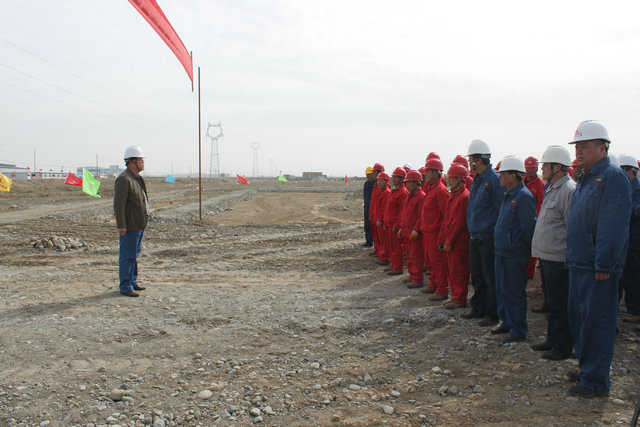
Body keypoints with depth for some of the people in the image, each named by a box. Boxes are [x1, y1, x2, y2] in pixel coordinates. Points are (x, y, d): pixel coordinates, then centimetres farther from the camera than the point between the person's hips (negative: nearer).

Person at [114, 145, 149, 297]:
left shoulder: (136, 178, 15)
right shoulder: (123, 179, -16)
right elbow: (118, 204, -21)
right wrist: (121, 225, -23)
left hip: (139, 225, 10)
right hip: (129, 226, -10)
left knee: (134, 254, 18)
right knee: (128, 256, -4)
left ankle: (132, 281, 28)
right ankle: (125, 287, 2)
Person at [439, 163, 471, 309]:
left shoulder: (465, 196, -17)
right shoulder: (453, 195, 13)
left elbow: (460, 222, -19)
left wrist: (449, 241, -16)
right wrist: (444, 239, 13)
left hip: (459, 242, -9)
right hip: (449, 241, 9)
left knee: (458, 271, 0)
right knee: (451, 270, 15)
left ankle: (460, 299, 10)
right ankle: (455, 296, 26)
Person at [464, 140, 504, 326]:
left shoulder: (494, 179, -14)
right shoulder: (477, 180, 13)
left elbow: (501, 210, -15)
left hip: (488, 238, -9)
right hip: (475, 237, 9)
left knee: (490, 278, 1)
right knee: (476, 276, 16)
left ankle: (491, 313, 11)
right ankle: (478, 309, 28)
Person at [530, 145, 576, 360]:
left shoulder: (569, 190, -17)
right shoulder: (552, 189, 14)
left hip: (559, 259, -10)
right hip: (547, 256, 10)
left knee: (561, 305, 1)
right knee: (552, 302, 19)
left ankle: (563, 347, 12)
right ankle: (552, 340, 31)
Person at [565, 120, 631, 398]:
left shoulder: (613, 177, -14)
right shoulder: (586, 179, 16)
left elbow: (614, 226, -20)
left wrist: (604, 265, -22)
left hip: (597, 269, -10)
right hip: (579, 265, 10)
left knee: (595, 323, -2)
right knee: (578, 318, 17)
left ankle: (596, 382, 8)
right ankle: (587, 367, 31)